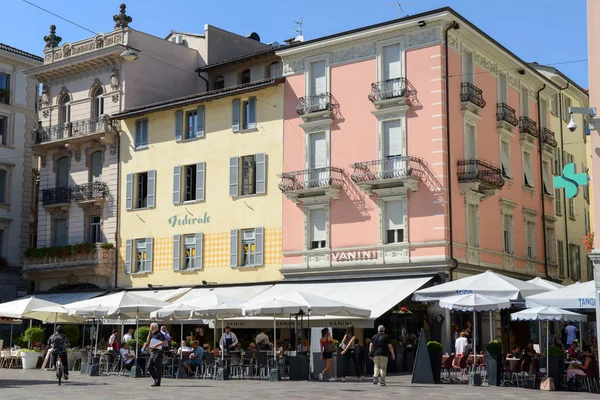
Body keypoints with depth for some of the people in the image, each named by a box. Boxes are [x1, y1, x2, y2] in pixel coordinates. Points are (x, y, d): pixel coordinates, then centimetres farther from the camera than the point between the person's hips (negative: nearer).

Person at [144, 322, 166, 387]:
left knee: (157, 368, -5)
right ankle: (156, 379, 18)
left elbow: (163, 342, -18)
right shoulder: (152, 334, 18)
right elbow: (148, 341, 18)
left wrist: (156, 345, -23)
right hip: (152, 352, 9)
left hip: (158, 352, -9)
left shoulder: (159, 334, -9)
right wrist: (149, 333, 13)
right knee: (149, 367, 8)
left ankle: (157, 382, -1)